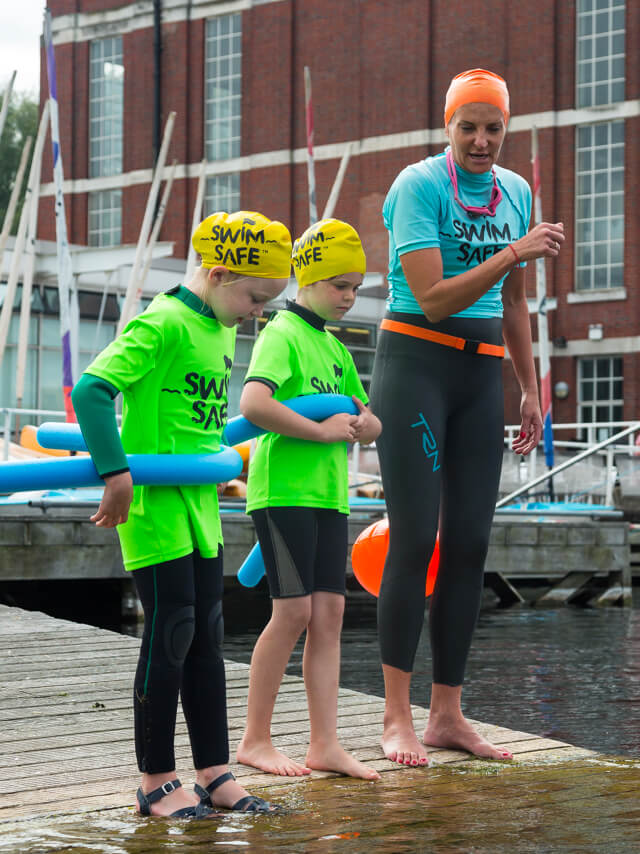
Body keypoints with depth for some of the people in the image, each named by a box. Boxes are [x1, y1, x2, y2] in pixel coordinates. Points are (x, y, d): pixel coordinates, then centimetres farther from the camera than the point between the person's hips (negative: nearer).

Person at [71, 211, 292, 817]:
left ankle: (214, 774, 18)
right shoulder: (163, 323, -16)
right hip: (152, 504, -9)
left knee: (207, 637, 11)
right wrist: (115, 472, -28)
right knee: (171, 635, -4)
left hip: (199, 505, 9)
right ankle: (155, 780, 7)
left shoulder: (221, 330, 12)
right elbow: (91, 389, -24)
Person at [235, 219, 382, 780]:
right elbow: (253, 403, -24)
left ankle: (325, 744, 6)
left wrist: (359, 423, -1)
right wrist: (321, 430, -18)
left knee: (329, 612, 4)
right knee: (294, 611, -8)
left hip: (328, 493, 8)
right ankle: (255, 740, 3)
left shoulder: (336, 348, 20)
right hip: (284, 487, -8)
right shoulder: (283, 333, -7)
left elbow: (371, 425, 23)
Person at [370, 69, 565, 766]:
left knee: (470, 545, 3)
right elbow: (432, 299, -17)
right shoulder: (419, 186, -8)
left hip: (482, 371, 6)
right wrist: (514, 253, -22)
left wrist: (530, 390, 18)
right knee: (414, 539, -10)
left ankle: (447, 713, 9)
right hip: (415, 361, -6)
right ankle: (397, 716, -4)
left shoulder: (515, 192, 12)